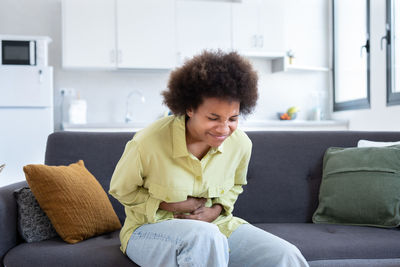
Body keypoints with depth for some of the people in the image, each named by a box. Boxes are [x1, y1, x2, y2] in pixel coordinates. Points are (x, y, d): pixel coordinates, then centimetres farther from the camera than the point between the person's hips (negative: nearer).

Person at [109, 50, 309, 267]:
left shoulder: (240, 144, -8)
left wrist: (217, 209, -8)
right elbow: (120, 190, -4)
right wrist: (167, 205, -17)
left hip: (214, 225, 4)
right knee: (206, 236, -39)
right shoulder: (148, 143, -22)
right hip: (151, 230, -3)